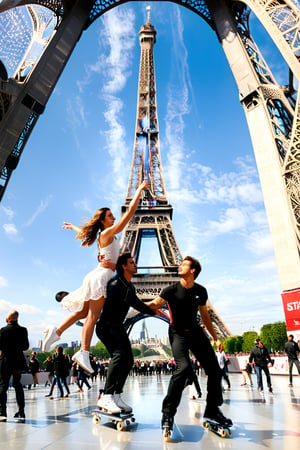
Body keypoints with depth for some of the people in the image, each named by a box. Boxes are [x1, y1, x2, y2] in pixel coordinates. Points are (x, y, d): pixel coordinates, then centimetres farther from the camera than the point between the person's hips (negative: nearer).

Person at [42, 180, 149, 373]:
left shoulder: (102, 235, 15)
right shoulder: (109, 233, -10)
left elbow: (85, 232, 35)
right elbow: (131, 211, -15)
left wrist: (72, 226, 56)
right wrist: (140, 189, -7)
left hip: (98, 276, 9)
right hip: (102, 276, -9)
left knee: (84, 312, 14)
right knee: (93, 316, -8)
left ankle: (57, 331, 17)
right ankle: (84, 353, -4)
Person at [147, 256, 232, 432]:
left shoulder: (201, 291, 1)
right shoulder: (172, 290, -10)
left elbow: (205, 315, 13)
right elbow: (154, 305, -17)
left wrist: (215, 338, 16)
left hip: (196, 331, 5)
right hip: (178, 333, -4)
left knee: (214, 369, 2)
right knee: (184, 367, -24)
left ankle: (212, 410, 23)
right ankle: (168, 412, -7)